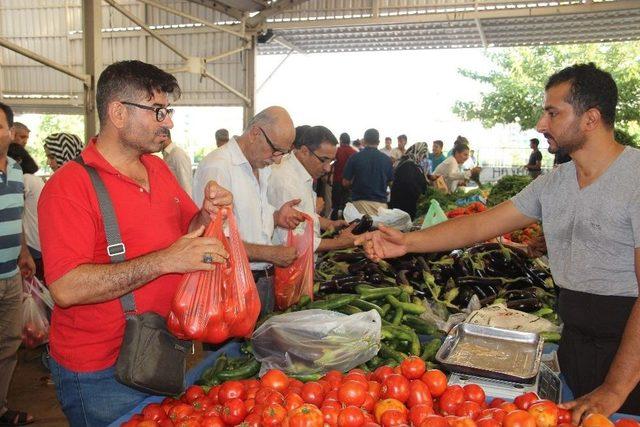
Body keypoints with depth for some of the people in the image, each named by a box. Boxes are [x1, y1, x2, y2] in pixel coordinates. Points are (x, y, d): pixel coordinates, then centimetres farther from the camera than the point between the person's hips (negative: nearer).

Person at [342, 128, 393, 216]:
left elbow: (345, 182, 0)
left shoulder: (355, 157, -3)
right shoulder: (386, 159, 1)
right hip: (381, 202, 1)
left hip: (360, 202, -1)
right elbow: (390, 182, 11)